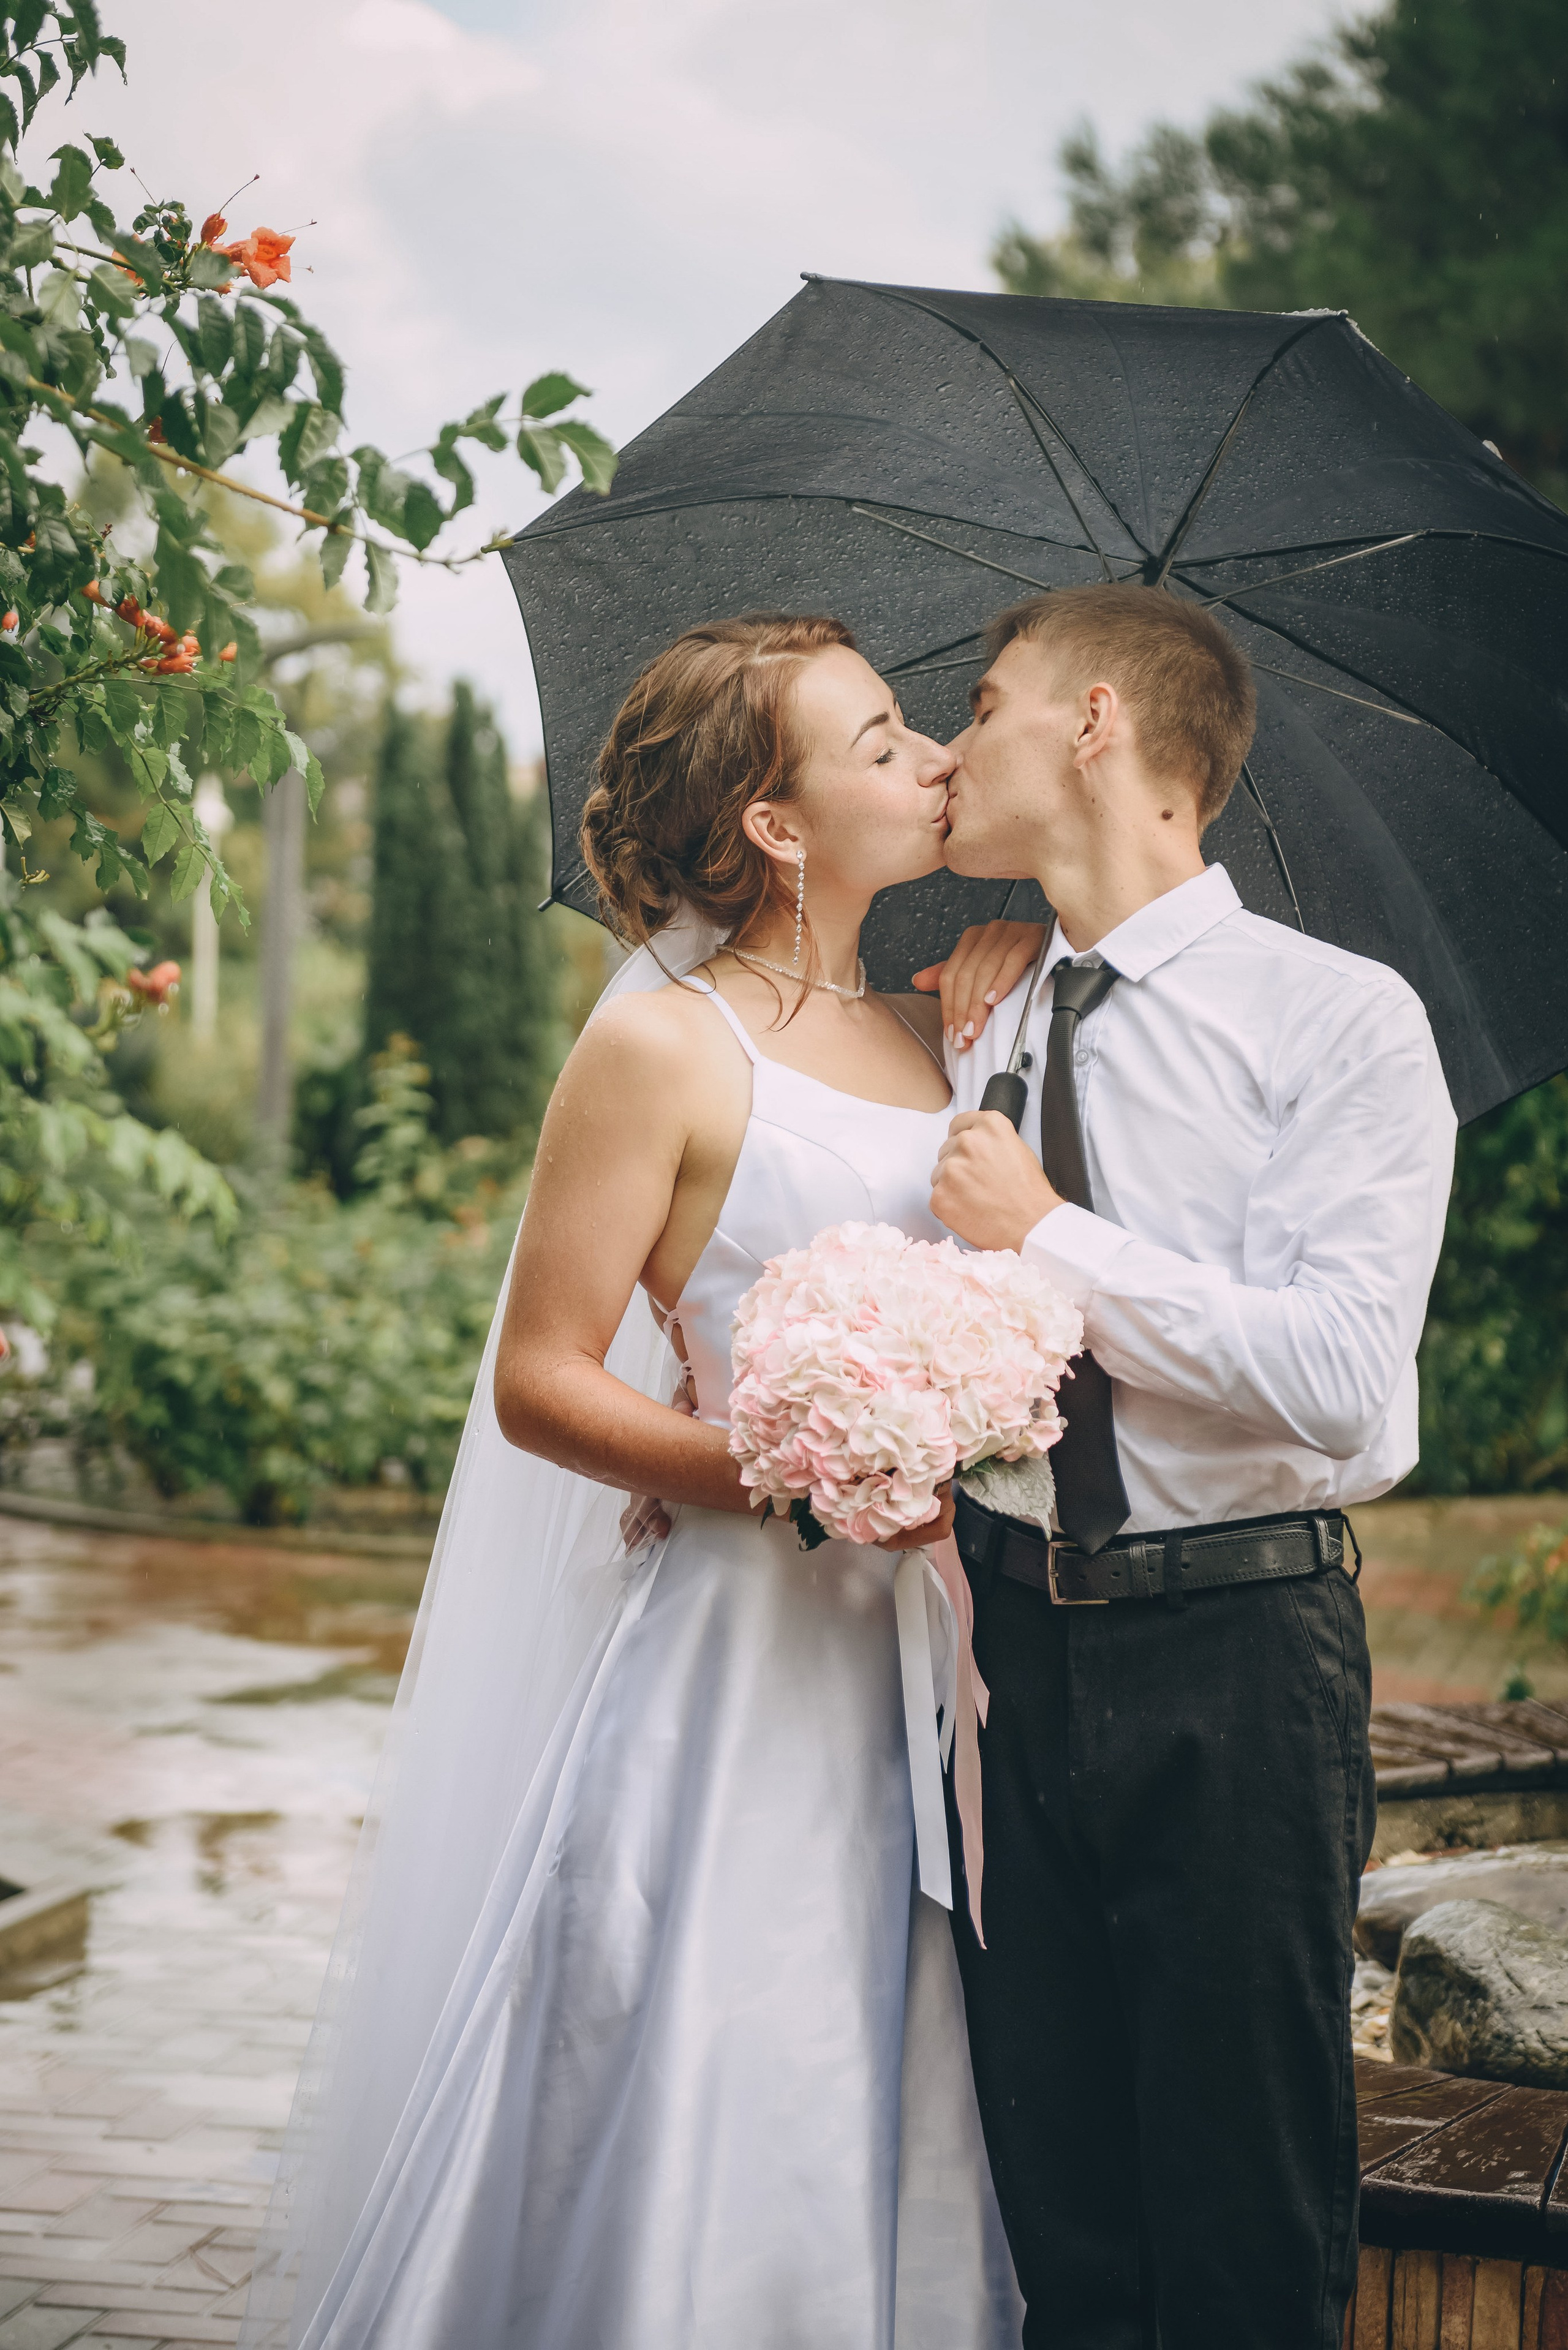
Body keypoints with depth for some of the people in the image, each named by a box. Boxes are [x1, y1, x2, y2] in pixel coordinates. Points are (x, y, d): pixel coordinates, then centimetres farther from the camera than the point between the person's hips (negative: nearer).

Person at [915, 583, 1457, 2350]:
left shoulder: (1336, 1015, -5)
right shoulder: (977, 1029, 13)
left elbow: (1339, 1377, -17)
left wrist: (1049, 1234, -11)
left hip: (1230, 1657, -5)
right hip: (1014, 1651, 5)